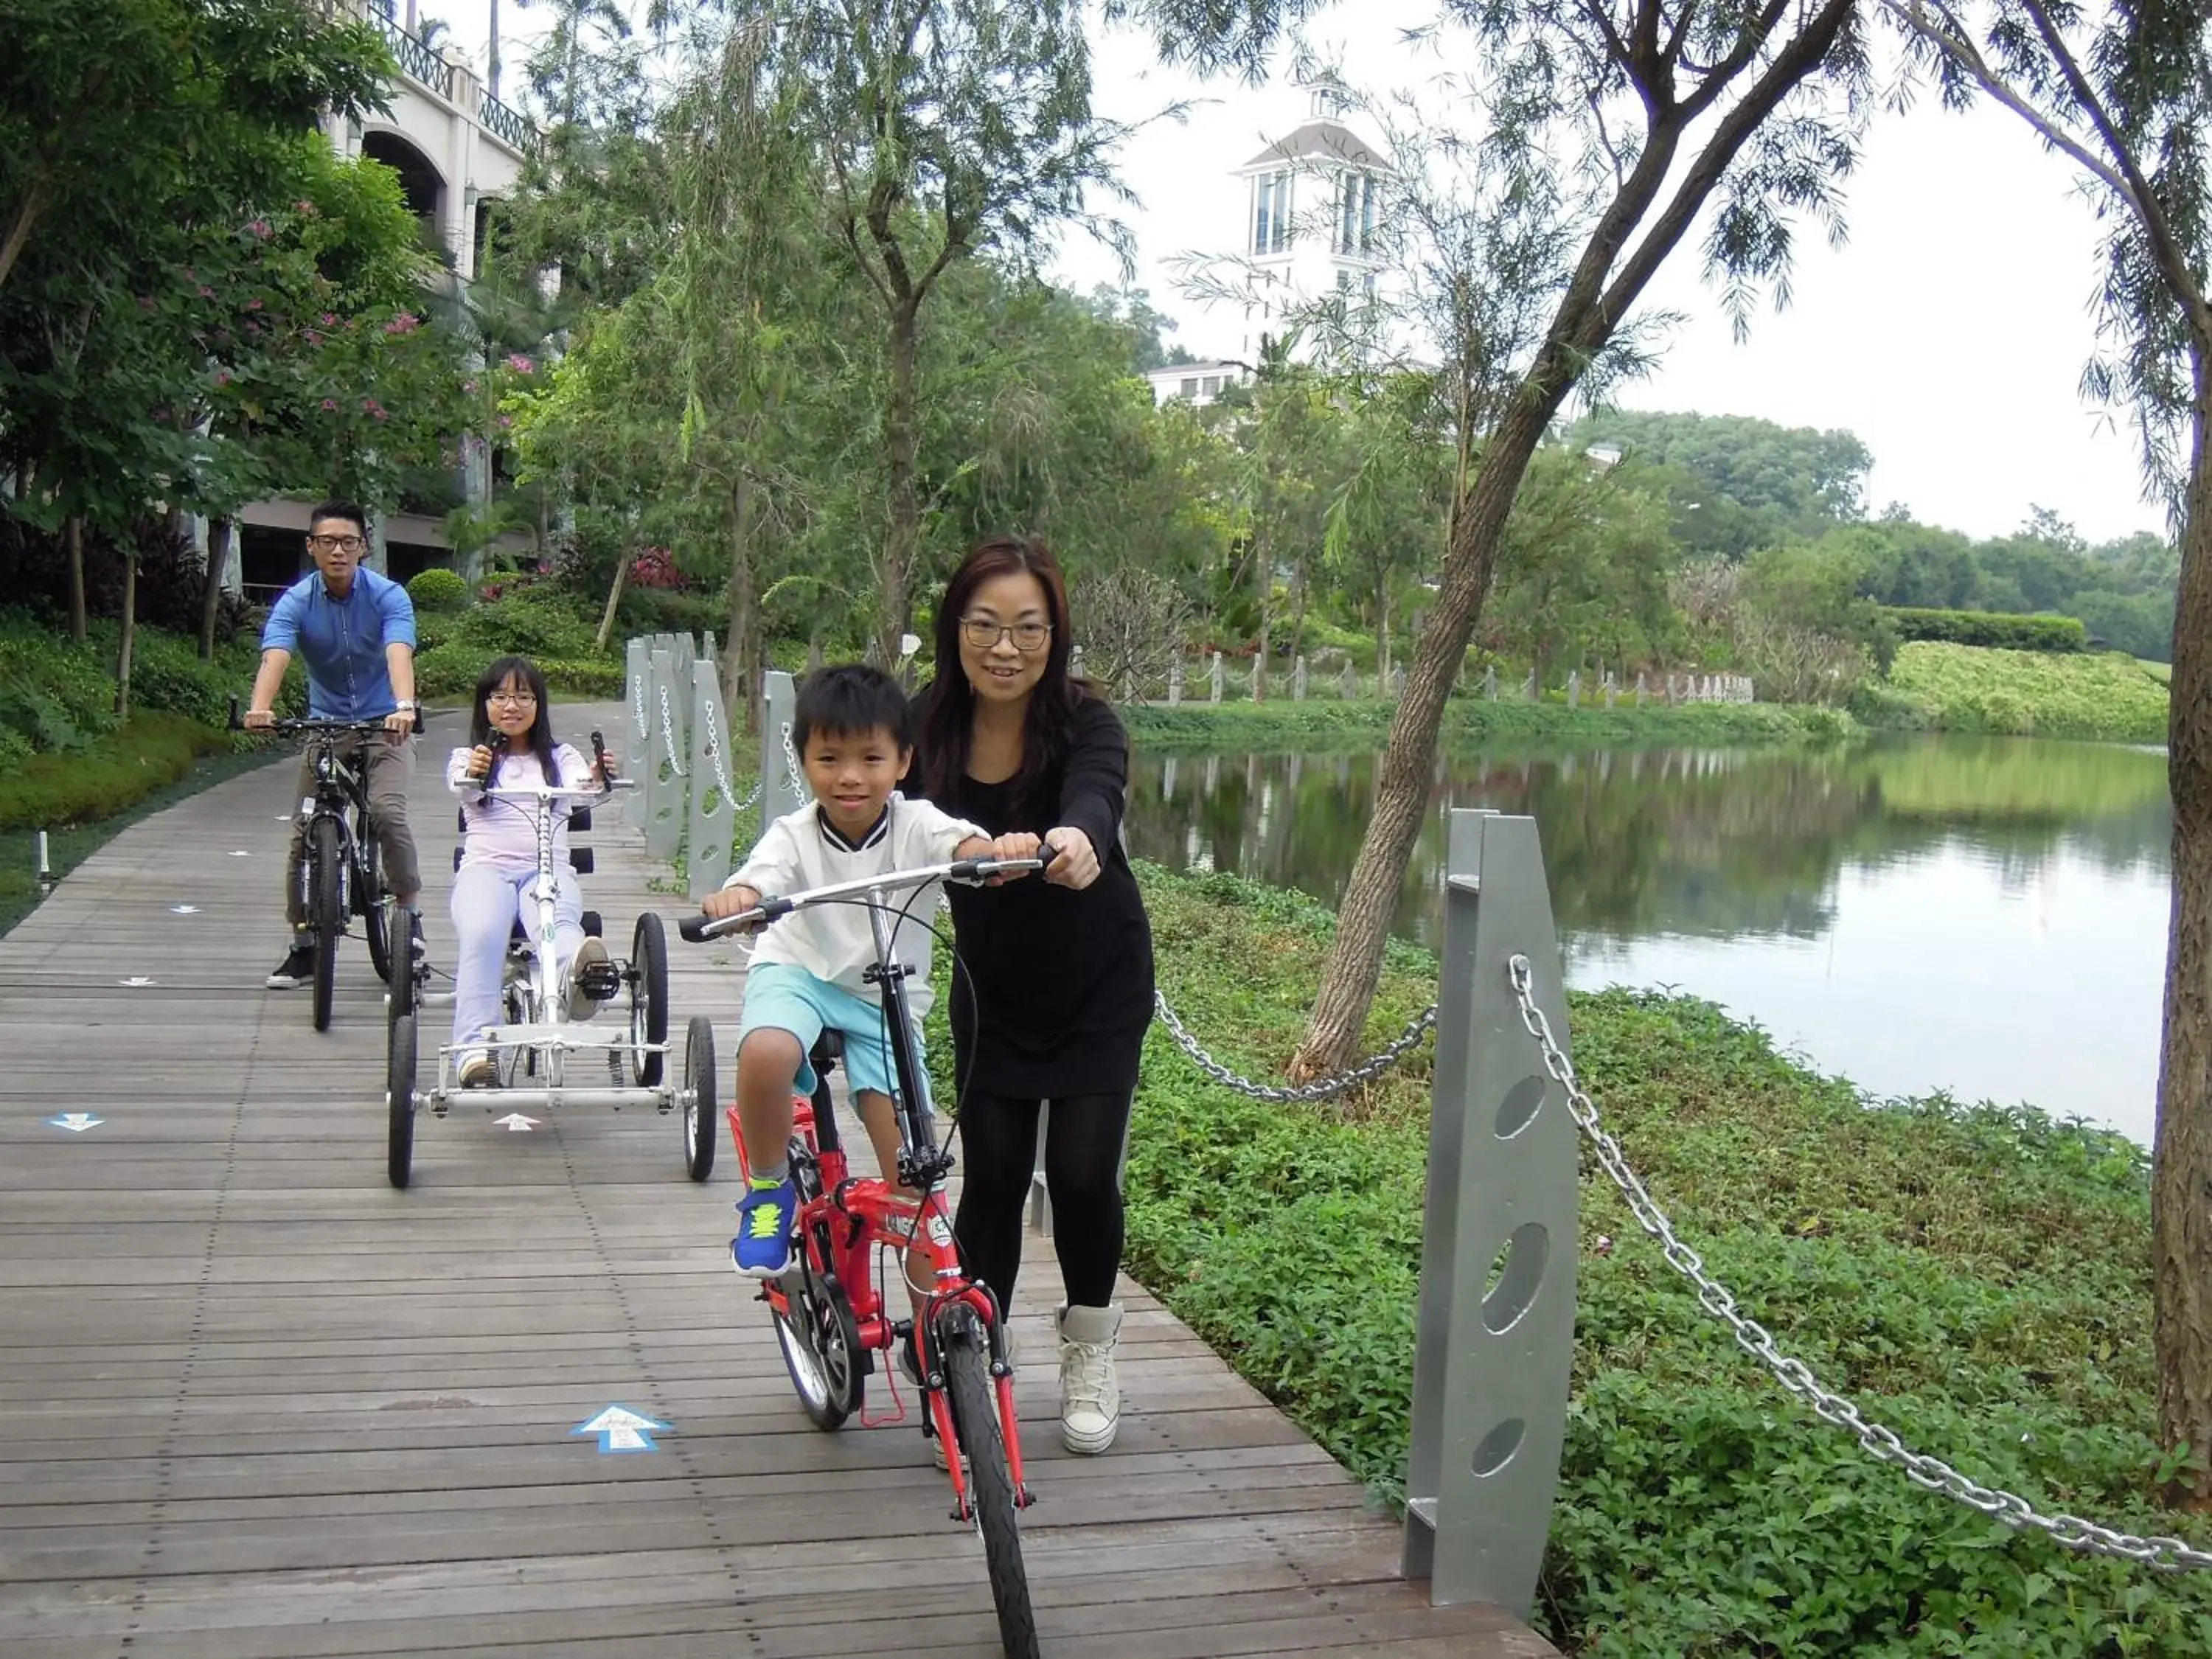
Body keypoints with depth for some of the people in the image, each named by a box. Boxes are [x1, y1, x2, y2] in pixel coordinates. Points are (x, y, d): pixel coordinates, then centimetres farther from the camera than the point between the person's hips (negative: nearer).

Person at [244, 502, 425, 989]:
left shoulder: (388, 596, -13)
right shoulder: (295, 602, -9)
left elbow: (398, 654, -30)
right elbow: (274, 658, -26)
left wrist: (404, 707, -50)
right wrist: (259, 708, -47)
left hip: (385, 726, -2)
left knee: (386, 811, -25)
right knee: (305, 831, -4)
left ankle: (409, 913, -5)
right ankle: (304, 945, 9)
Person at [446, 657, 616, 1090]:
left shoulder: (560, 758, 22)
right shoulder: (466, 756, 20)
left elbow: (580, 790, -1)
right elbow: (463, 789, -5)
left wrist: (597, 781, -25)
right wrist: (473, 774, -29)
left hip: (548, 869, 0)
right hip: (486, 867, 0)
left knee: (557, 924, -36)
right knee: (480, 935, -33)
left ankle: (579, 973, -71)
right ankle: (475, 1050, -44)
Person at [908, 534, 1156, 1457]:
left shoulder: (1086, 725, -25)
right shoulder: (929, 727, -13)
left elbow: (1095, 796, -45)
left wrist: (1074, 842, -68)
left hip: (1099, 989, -2)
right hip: (991, 991, 2)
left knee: (1082, 1174, -6)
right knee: (992, 1177, -3)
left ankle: (1089, 1348, 23)